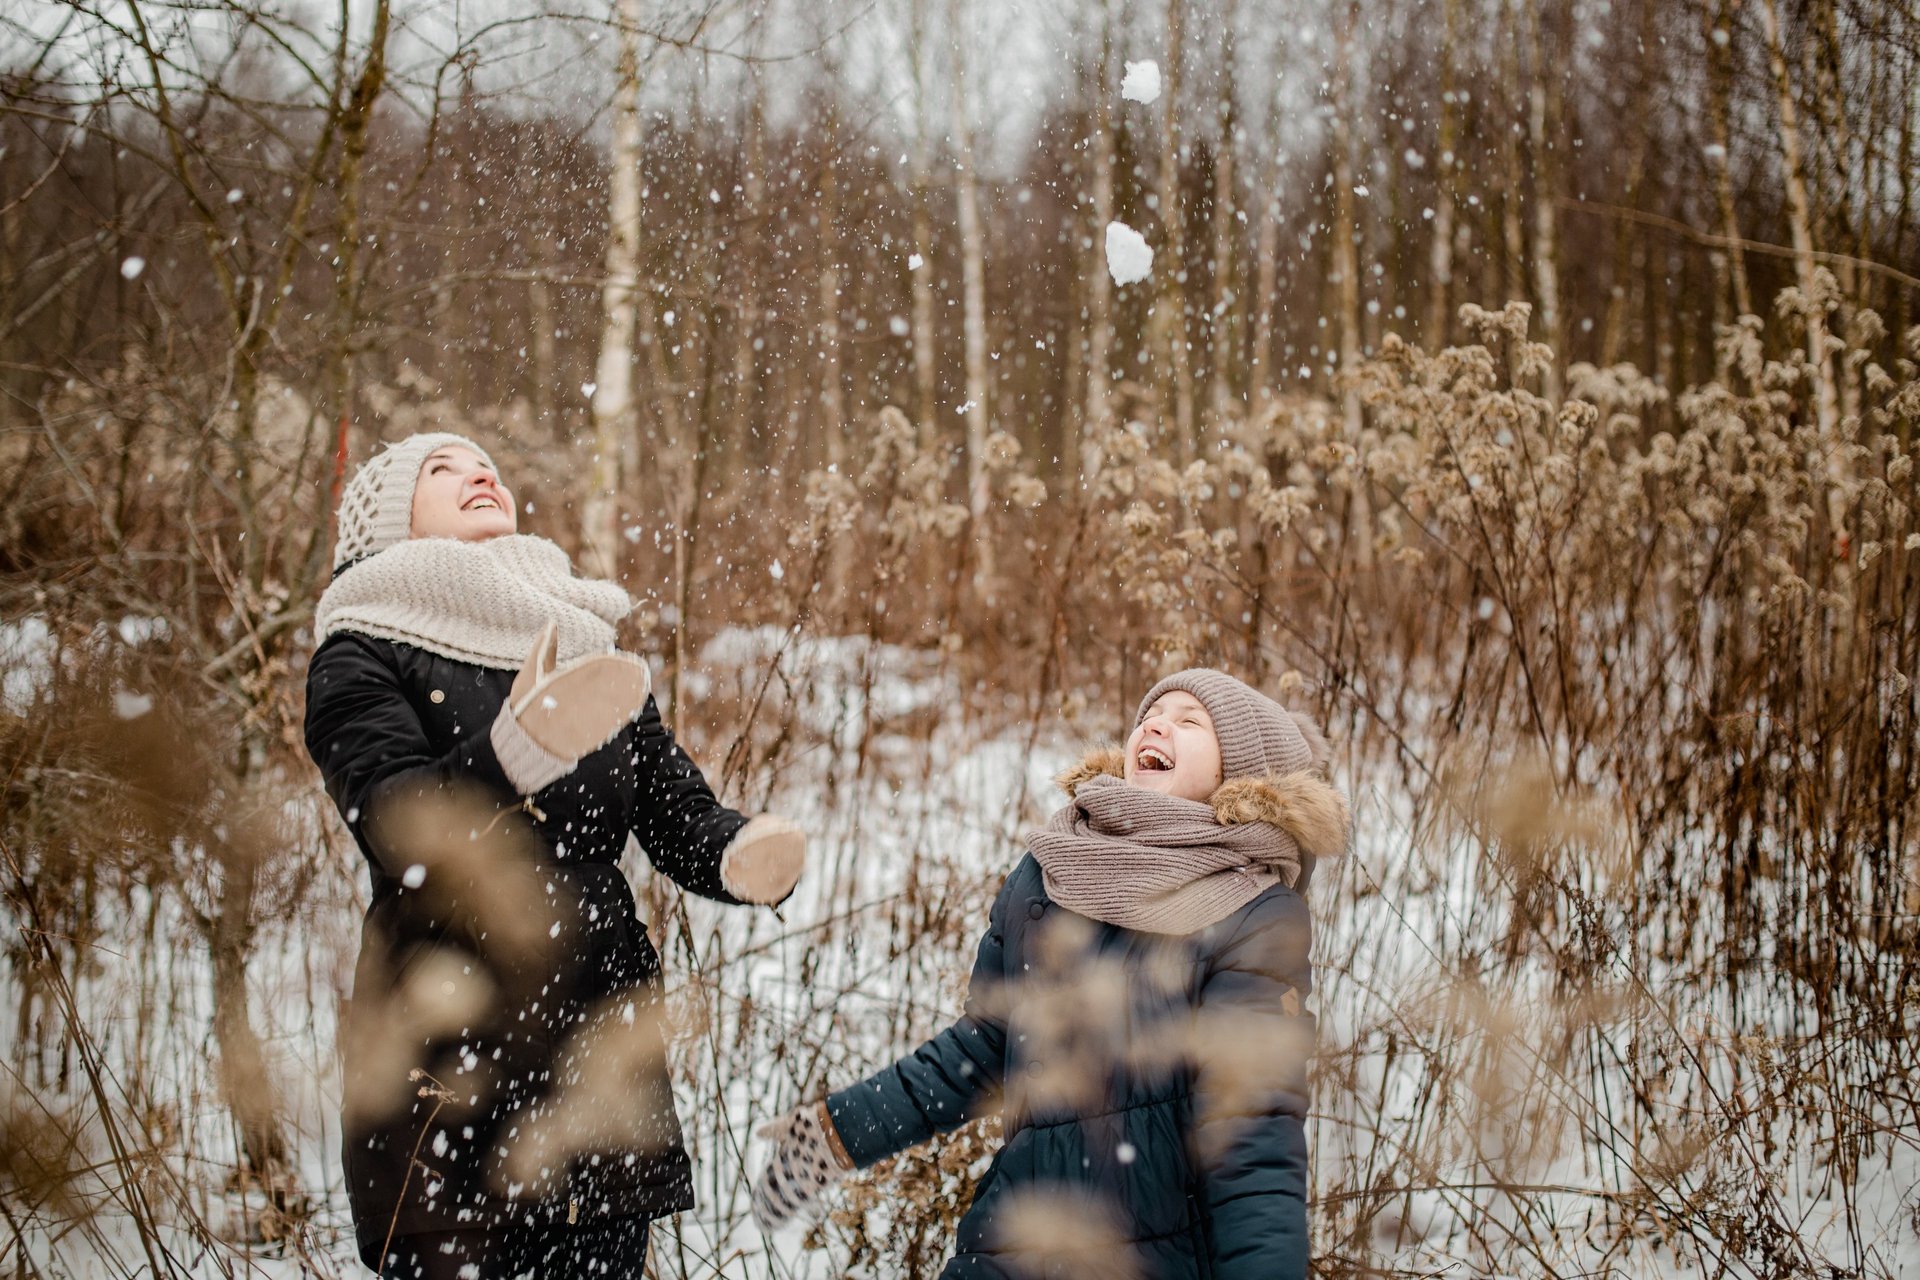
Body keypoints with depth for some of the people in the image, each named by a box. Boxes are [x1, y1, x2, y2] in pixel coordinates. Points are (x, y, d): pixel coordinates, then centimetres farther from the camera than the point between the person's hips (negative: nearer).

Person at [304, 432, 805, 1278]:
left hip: (600, 1049, 5)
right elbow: (399, 824, -17)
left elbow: (680, 818, 10)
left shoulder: (591, 651, 17)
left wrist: (746, 857, -13)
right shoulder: (362, 660, 0)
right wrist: (518, 752, -36)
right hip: (448, 1064, -5)